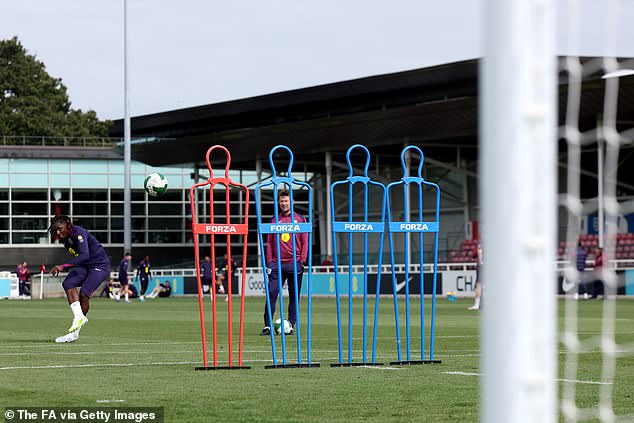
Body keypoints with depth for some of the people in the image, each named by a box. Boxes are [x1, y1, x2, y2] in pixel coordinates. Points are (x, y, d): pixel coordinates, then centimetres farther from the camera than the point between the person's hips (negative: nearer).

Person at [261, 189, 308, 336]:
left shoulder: (300, 220, 7)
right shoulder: (274, 220, 12)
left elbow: (305, 242, 6)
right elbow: (269, 241, 13)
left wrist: (302, 260, -4)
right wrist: (269, 261, 4)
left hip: (295, 263, -1)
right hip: (276, 263, 1)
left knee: (294, 295, 2)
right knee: (271, 293, -8)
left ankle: (291, 324, 8)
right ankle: (267, 325, -6)